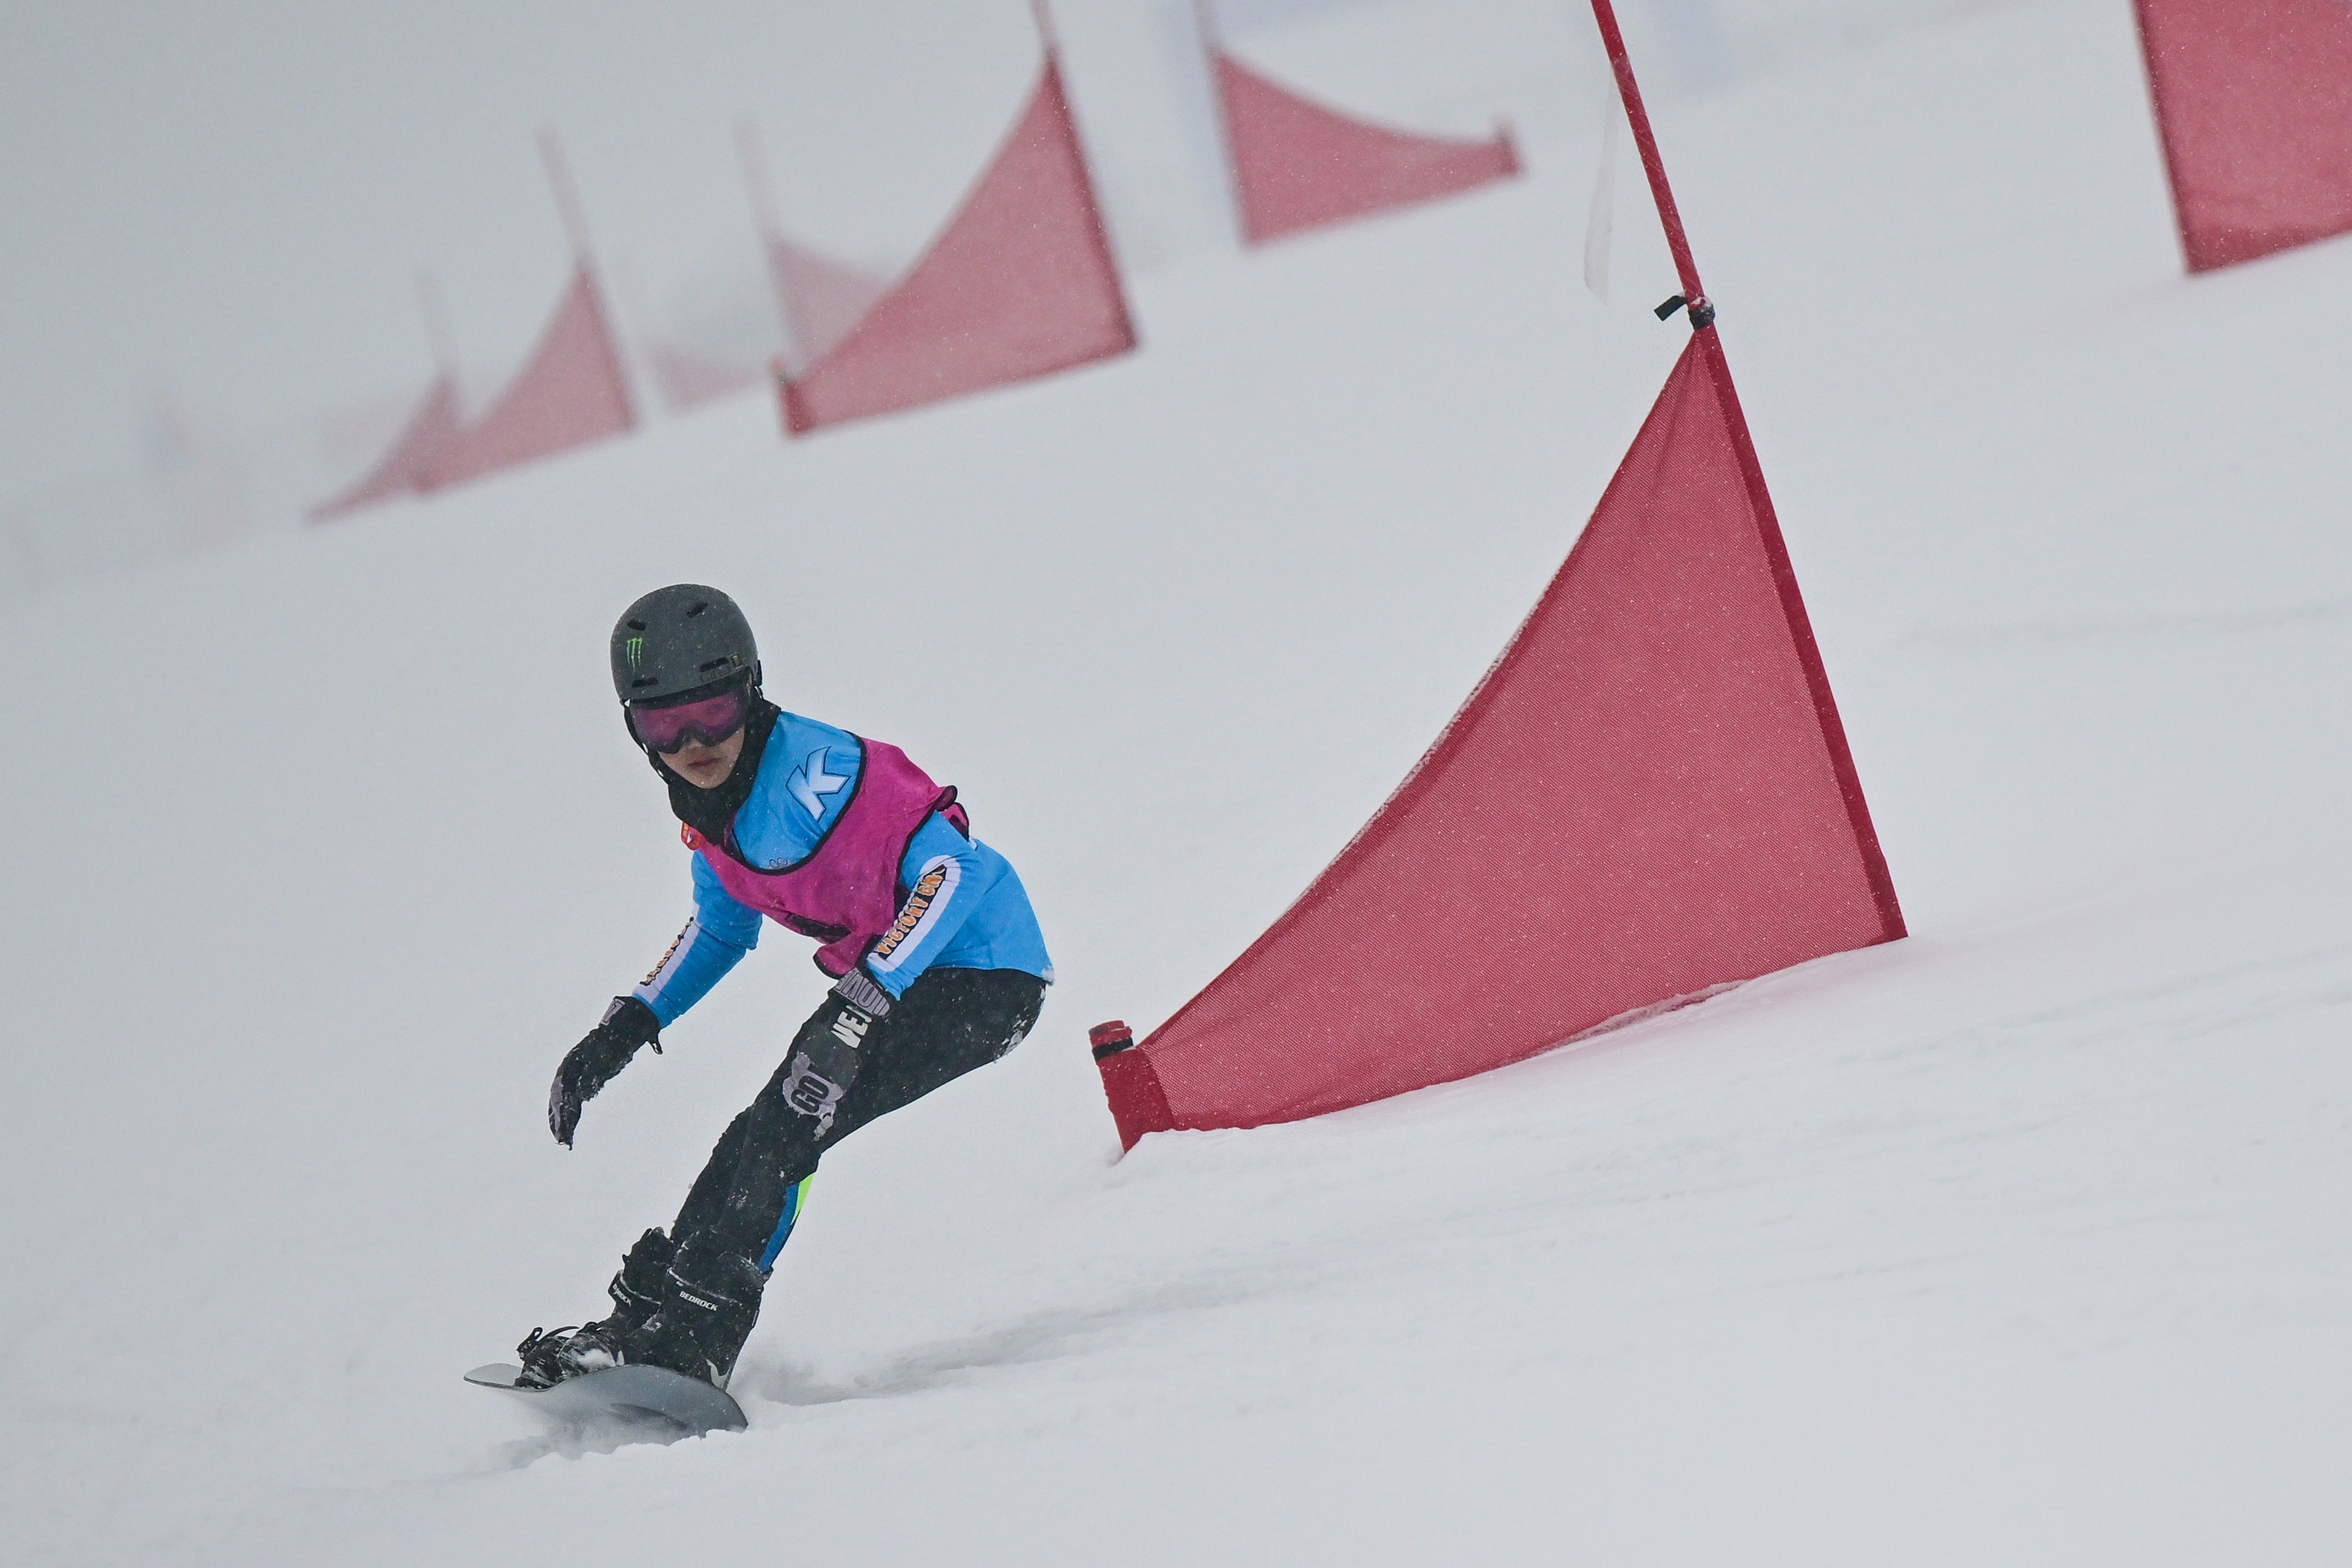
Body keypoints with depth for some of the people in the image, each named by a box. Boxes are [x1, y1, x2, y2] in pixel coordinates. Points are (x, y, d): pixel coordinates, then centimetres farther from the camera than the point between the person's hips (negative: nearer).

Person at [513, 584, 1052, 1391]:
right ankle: (645, 1312, 19)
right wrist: (626, 1029, 10)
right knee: (764, 1136, 11)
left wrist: (863, 1001, -41)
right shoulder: (708, 803, 1)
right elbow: (723, 925, 19)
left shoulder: (808, 772, -26)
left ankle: (688, 1341, -17)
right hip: (885, 979, 9)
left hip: (983, 973, -9)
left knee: (787, 1128, -19)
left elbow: (952, 870, -33)